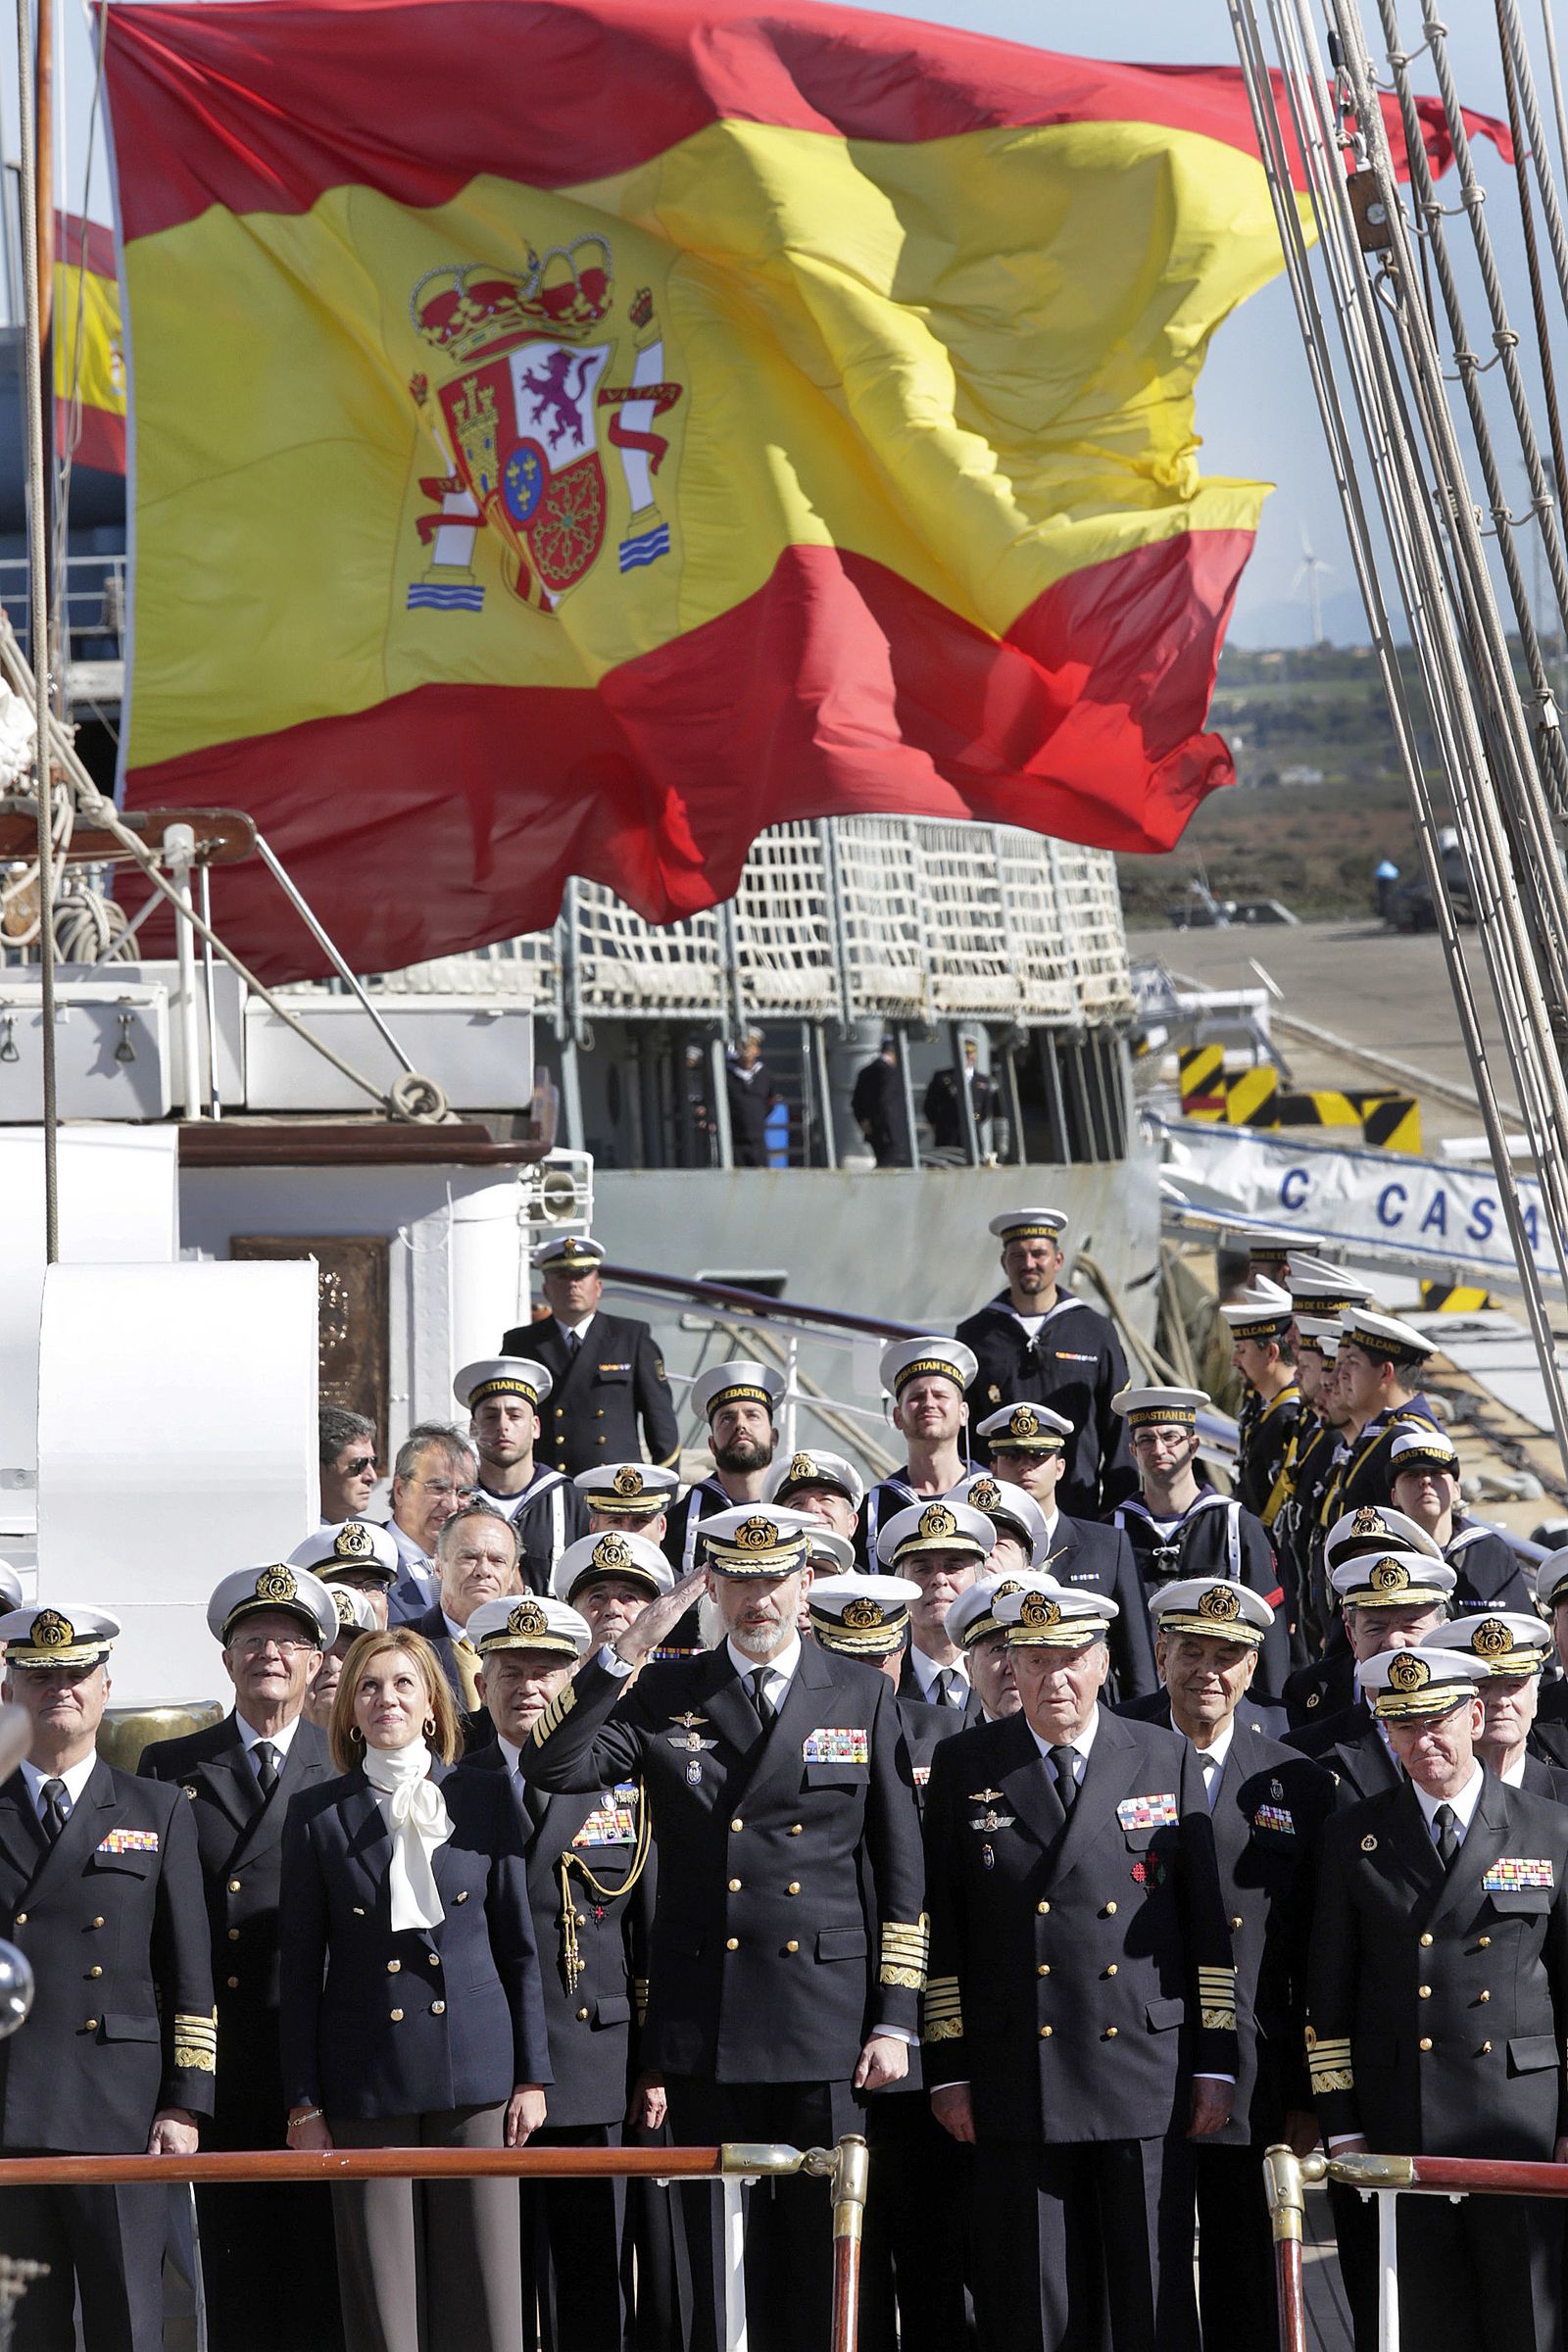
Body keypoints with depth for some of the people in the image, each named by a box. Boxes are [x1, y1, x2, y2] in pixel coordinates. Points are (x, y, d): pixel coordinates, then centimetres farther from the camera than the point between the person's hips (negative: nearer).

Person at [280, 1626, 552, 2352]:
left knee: (484, 2292, 1)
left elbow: (518, 1945, 8)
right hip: (365, 2083, 0)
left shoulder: (485, 1798, 6)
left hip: (475, 2071, 1)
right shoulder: (318, 1816, 3)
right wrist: (304, 2102, 0)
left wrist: (532, 2076, 3)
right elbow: (300, 1969, 5)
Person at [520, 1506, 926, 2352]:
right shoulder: (666, 1695, 7)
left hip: (826, 2025, 0)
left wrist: (894, 2020, 0)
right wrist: (629, 1649, -13)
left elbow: (900, 1870, 5)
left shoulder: (863, 1695, 6)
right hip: (706, 2028, 1)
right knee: (720, 2256, 6)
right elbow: (550, 1767, -7)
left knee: (825, 2255, 3)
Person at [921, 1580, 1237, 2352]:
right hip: (1017, 2079, 0)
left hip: (1148, 2077, 0)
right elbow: (941, 1929, 6)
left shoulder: (1167, 1760, 7)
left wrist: (1215, 2063, 2)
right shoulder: (965, 1766, 6)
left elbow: (1207, 1922, 7)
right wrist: (947, 2071, 1)